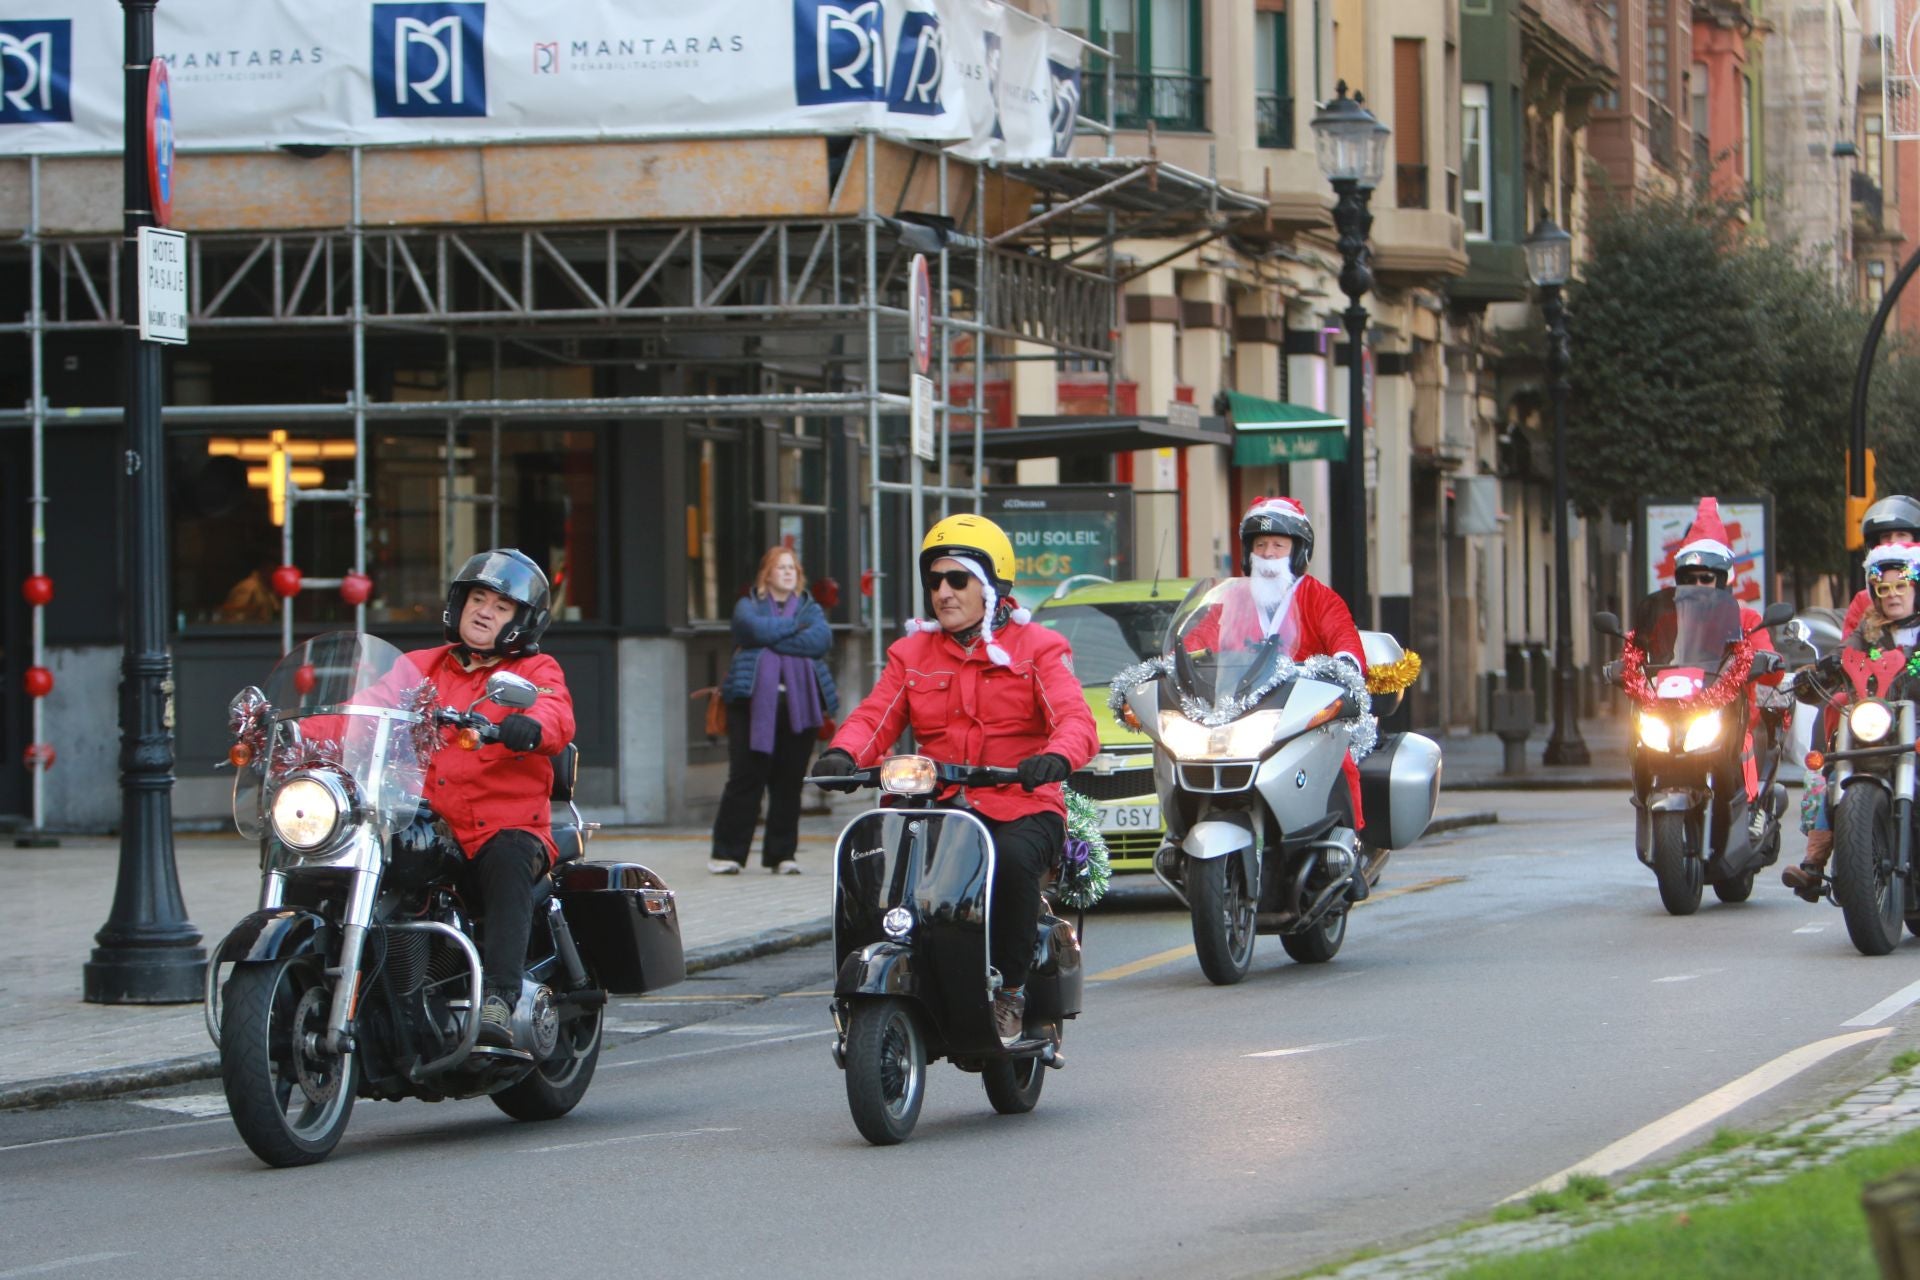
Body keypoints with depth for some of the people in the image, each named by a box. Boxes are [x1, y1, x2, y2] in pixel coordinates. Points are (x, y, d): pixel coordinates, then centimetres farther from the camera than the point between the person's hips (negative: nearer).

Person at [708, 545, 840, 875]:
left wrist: (774, 639, -9)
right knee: (746, 777, -5)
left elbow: (820, 639, -5)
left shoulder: (811, 609, 17)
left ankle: (782, 854, 9)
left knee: (790, 780, 1)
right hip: (754, 700, -2)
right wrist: (795, 625, 0)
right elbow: (757, 629, -11)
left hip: (799, 704, 2)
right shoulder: (748, 606, 12)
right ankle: (727, 853, -1)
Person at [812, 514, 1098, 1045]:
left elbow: (1075, 719, -9)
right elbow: (875, 717, 5)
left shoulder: (1037, 649, 6)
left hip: (1021, 807, -3)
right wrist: (841, 754, -19)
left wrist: (1056, 757, -34)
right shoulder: (913, 654, 18)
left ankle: (1010, 988, -18)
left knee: (1012, 860, -36)